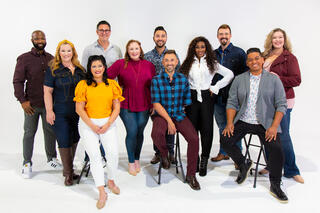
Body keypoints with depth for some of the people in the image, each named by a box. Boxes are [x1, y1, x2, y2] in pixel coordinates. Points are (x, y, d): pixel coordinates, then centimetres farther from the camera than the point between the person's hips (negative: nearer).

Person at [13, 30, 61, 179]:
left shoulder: (50, 58, 9)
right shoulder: (24, 58, -1)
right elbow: (17, 81, -4)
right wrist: (22, 100, -11)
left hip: (49, 103, 3)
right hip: (31, 104, -3)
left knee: (50, 131, 11)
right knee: (29, 133, 5)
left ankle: (51, 158, 27)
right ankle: (27, 164, 17)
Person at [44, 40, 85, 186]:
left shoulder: (79, 69, 9)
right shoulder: (53, 70, -4)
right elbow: (47, 92, -5)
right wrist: (49, 111, -12)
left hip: (78, 112, 5)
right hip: (60, 113, -4)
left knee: (74, 140, 11)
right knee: (64, 142, -2)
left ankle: (69, 169, 28)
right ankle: (68, 174, 11)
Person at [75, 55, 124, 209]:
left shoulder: (112, 84, 6)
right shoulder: (83, 85, 0)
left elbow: (116, 108, 5)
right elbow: (79, 109, -2)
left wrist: (107, 124, -7)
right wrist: (92, 126, -9)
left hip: (108, 123, 2)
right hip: (88, 124, -1)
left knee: (113, 153, -9)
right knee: (94, 156, -10)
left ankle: (111, 181, 19)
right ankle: (102, 193, -2)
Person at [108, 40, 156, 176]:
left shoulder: (149, 65, 5)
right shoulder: (120, 64, -3)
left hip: (144, 106, 2)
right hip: (126, 106, -2)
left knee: (139, 132, 8)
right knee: (132, 132, -5)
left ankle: (137, 159, 29)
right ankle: (131, 162, 14)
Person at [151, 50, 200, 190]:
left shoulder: (183, 79, 5)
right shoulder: (156, 80, -3)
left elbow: (187, 102, 10)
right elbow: (156, 104, -8)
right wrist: (169, 121, -15)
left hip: (179, 115, 2)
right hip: (161, 115, -2)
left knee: (194, 138, -20)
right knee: (156, 134, -34)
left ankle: (191, 175, 0)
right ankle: (164, 155, 4)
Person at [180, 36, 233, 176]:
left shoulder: (212, 63, 8)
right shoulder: (188, 63, 12)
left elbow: (230, 74, 5)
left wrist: (216, 87, 0)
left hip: (206, 97, -1)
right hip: (191, 97, 1)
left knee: (206, 129, -3)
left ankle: (204, 161, 7)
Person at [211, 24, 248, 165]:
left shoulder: (239, 53, 1)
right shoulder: (213, 54, 13)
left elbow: (246, 73, -1)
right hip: (218, 96, 4)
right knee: (222, 126, 13)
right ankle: (223, 152, 26)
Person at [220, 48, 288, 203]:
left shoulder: (273, 79, 4)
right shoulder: (239, 79, 9)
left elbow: (281, 104, -1)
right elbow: (232, 102, 6)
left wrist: (274, 126, -14)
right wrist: (230, 123, -8)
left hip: (265, 123, -2)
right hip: (242, 121, 2)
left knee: (276, 148, -25)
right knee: (225, 140, -19)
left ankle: (275, 186, -1)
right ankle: (243, 164, 10)